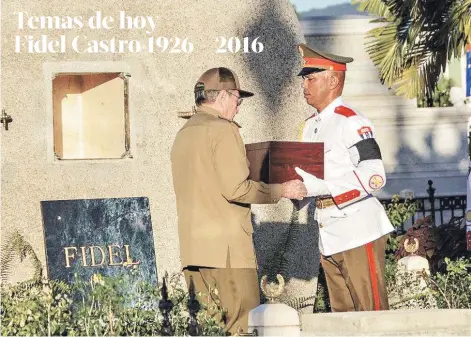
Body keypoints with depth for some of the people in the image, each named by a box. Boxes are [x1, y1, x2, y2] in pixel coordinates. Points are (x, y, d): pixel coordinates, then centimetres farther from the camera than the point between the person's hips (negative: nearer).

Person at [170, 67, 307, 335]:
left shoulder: (184, 134, 17)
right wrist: (281, 191, -5)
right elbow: (236, 189, -16)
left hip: (192, 248, 8)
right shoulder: (223, 130, -9)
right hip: (227, 246, -8)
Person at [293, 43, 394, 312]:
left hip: (358, 231, -9)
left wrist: (320, 187, -26)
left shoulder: (351, 121, -12)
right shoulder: (310, 126, 16)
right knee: (342, 315, 12)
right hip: (329, 236, 9)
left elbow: (375, 176, -22)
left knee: (373, 313, -5)